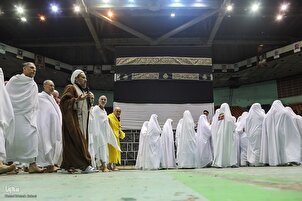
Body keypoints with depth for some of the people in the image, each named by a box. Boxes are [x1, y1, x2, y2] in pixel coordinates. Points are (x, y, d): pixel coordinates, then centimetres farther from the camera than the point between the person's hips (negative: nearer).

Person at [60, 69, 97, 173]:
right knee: (77, 141, -14)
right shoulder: (70, 88, -2)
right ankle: (84, 165, -18)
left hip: (82, 121, 8)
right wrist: (77, 99, -26)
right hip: (73, 120, -8)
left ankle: (69, 165, 9)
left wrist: (90, 99, 4)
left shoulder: (84, 91, 22)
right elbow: (63, 102, -14)